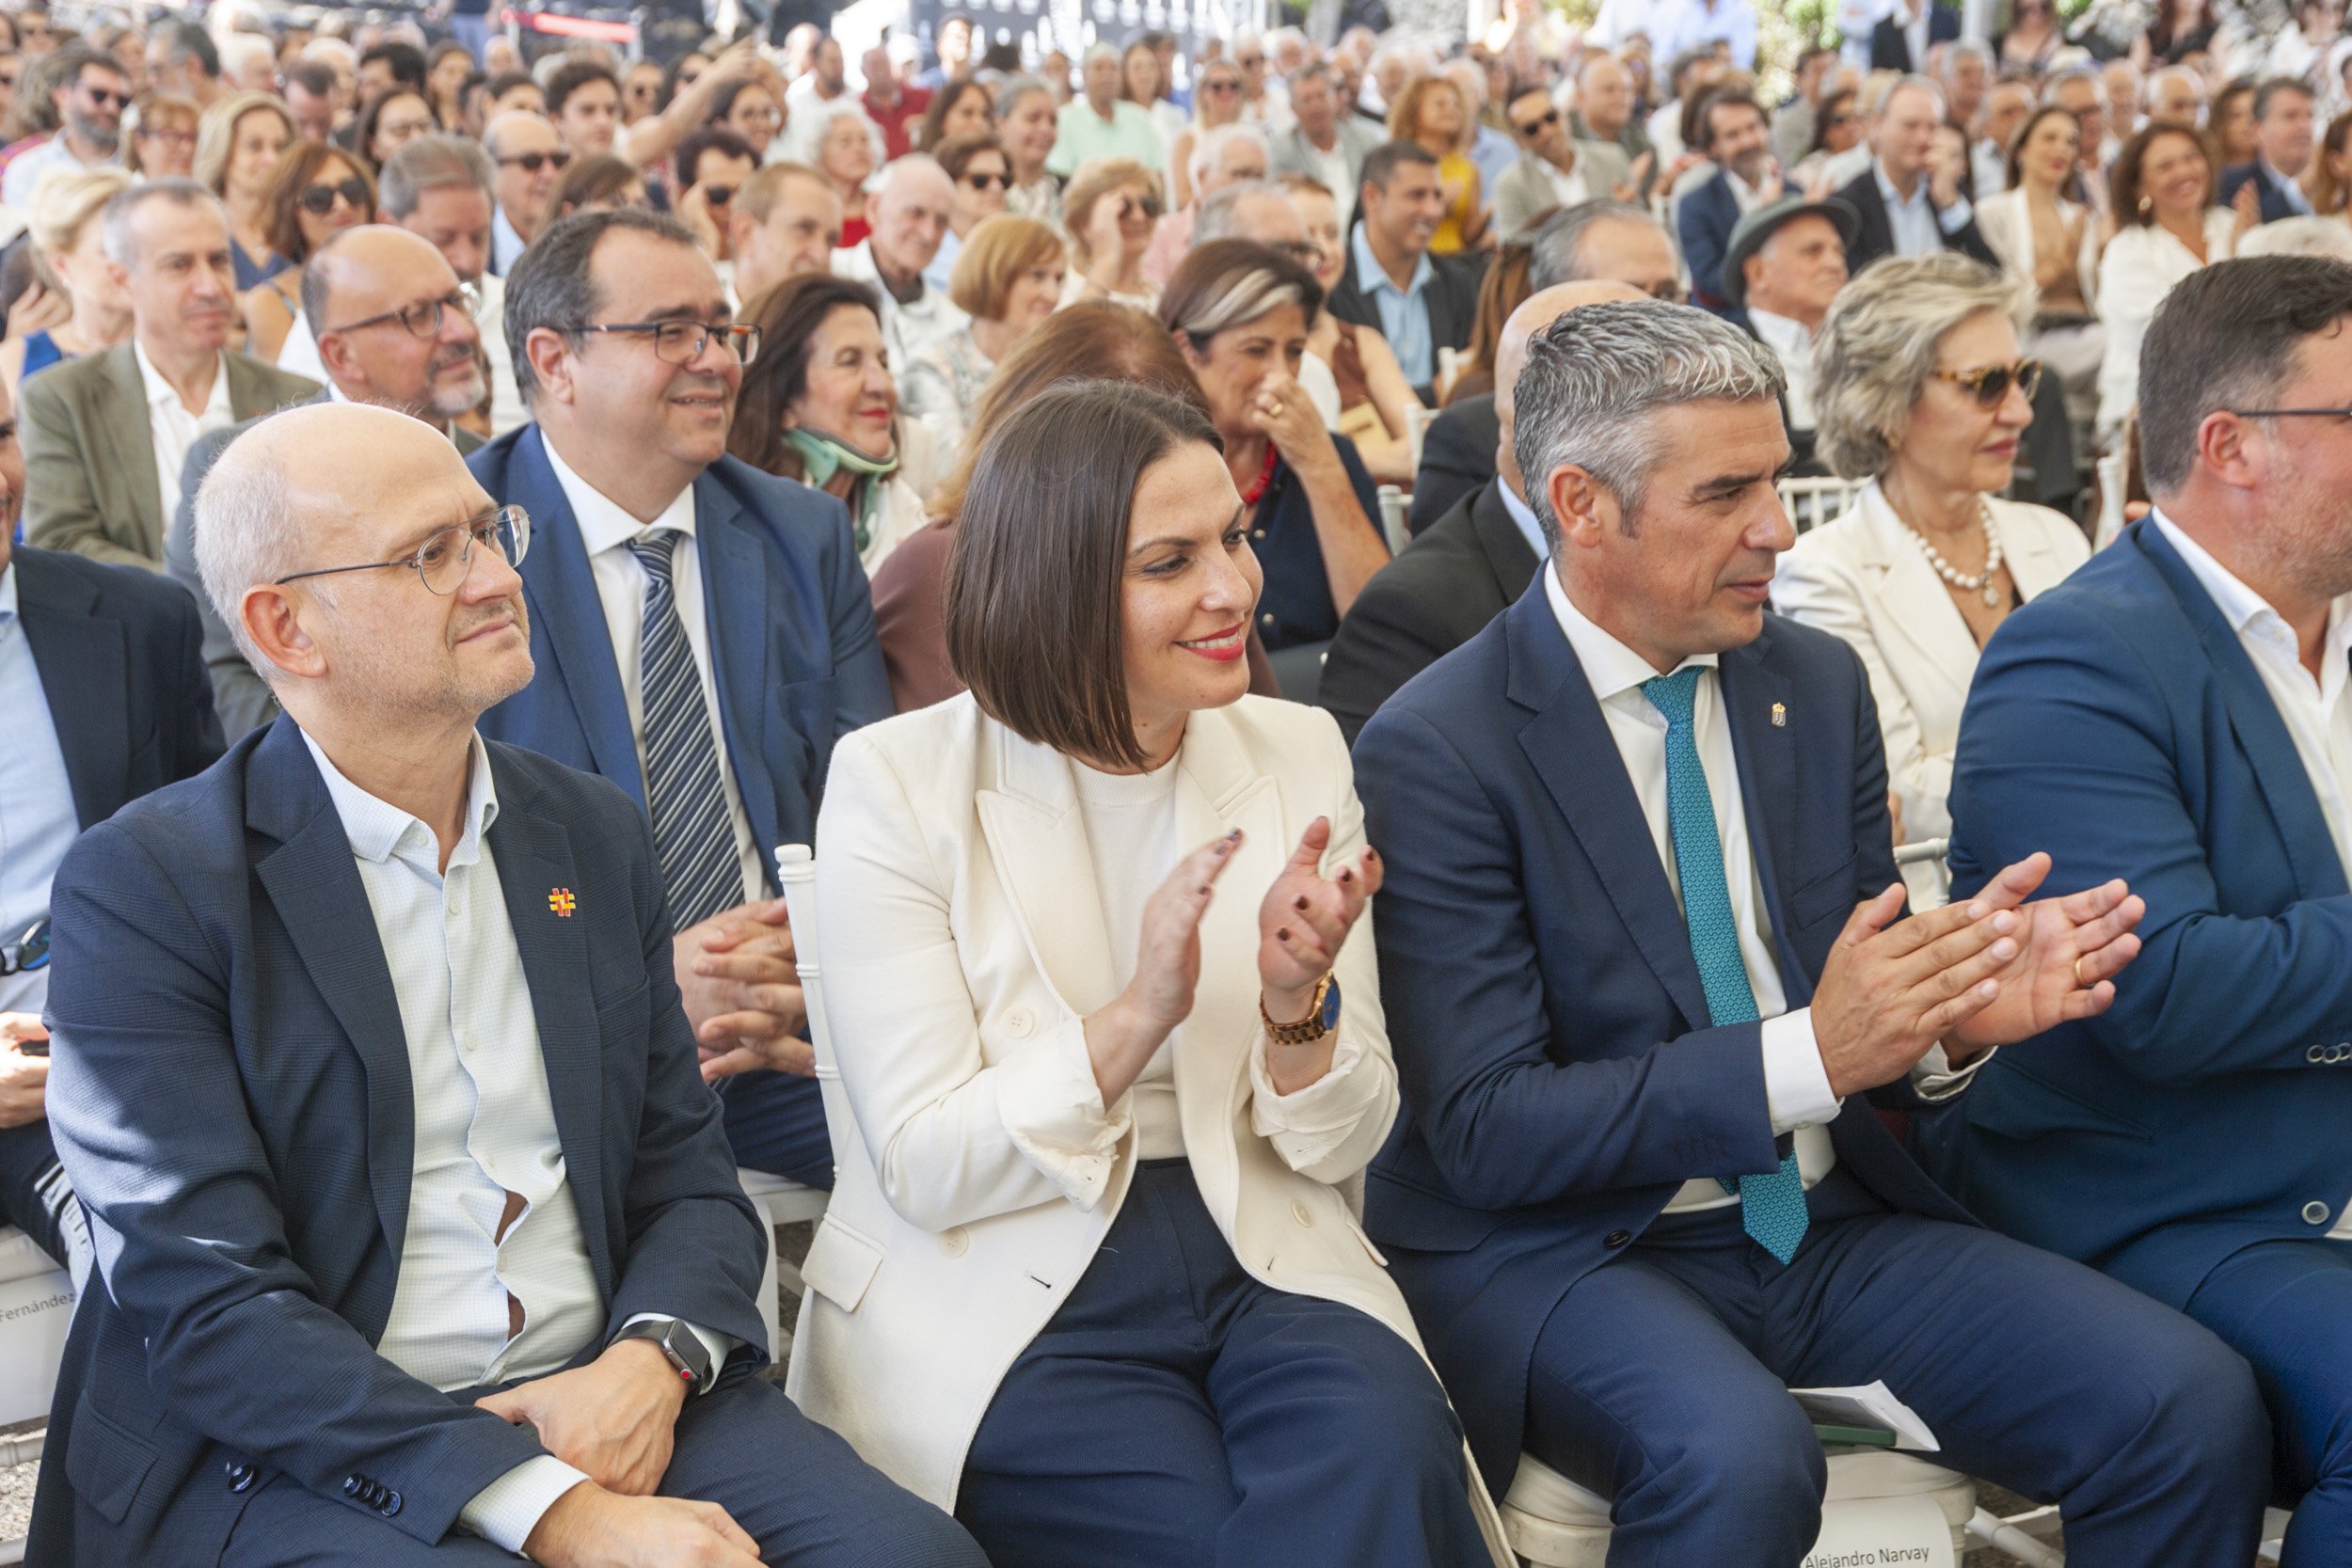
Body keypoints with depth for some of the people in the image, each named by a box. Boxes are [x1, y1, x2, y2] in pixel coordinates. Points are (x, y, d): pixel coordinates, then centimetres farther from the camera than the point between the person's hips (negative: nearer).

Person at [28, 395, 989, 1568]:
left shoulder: (592, 833, 12)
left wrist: (651, 1362, -10)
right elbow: (207, 1304, -13)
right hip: (301, 1461, -5)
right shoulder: (143, 886, -5)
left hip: (605, 1399, 5)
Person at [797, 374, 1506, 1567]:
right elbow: (923, 1166, -9)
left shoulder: (1297, 755, 5)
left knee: (1385, 1456, -28)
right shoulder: (895, 784, -6)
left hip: (1259, 1265, 3)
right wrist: (1137, 1015, -23)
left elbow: (1342, 1146, 5)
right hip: (1001, 1295, -3)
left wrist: (1297, 1004, -17)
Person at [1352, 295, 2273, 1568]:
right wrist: (1809, 1056, -25)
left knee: (2198, 1408, -15)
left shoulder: (1818, 684, 7)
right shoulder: (1437, 749, -11)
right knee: (1737, 1457, -36)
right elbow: (1485, 1130, -15)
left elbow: (1859, 977, 12)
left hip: (1828, 1221, 5)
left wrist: (1956, 1014, -13)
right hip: (1565, 1252, -5)